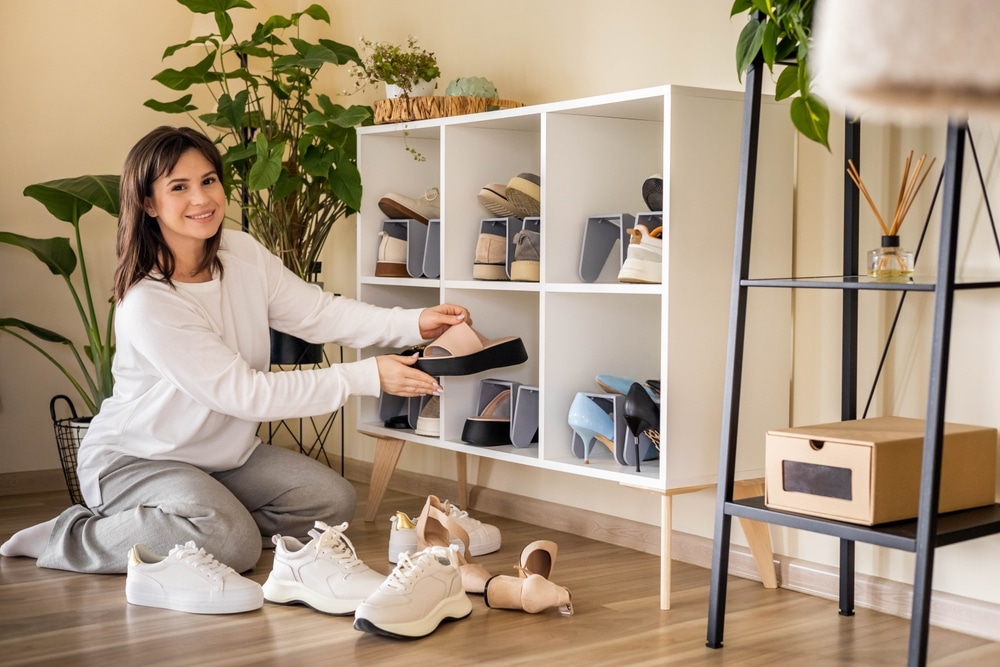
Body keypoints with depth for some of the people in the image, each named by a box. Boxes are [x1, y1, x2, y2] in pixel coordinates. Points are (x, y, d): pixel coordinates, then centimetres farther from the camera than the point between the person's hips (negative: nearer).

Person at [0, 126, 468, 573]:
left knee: (332, 501, -4)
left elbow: (318, 312, -7)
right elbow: (245, 393, -27)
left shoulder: (243, 254, -5)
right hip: (134, 460, -8)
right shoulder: (148, 304, -27)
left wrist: (413, 324, -22)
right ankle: (73, 539, -10)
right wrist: (366, 378, -29)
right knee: (232, 543, -31)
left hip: (222, 453, 8)